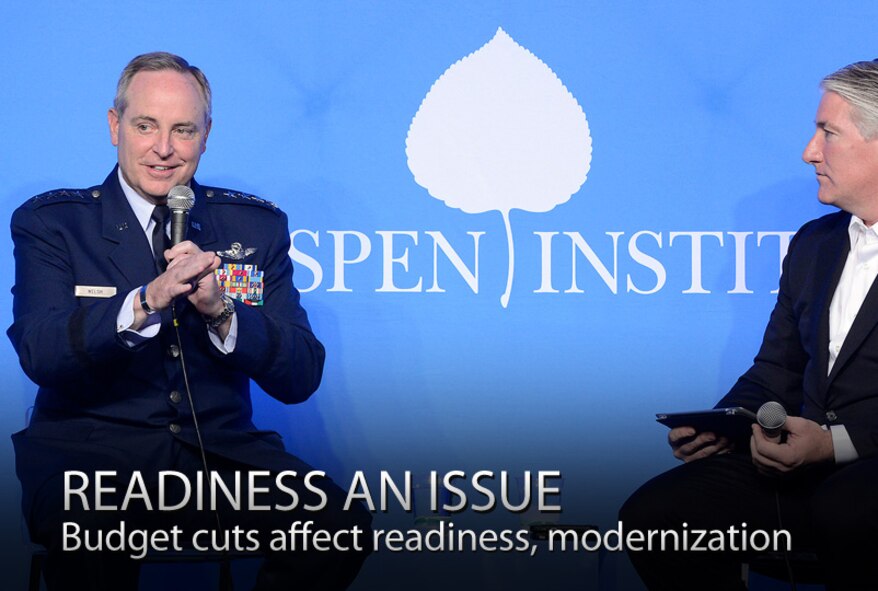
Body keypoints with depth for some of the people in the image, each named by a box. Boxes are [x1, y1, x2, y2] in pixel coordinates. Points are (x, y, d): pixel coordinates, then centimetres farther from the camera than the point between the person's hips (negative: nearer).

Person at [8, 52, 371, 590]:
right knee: (89, 536, -37)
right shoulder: (48, 223, 4)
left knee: (343, 528, -24)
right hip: (91, 451, -2)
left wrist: (222, 310, -17)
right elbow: (39, 353, -13)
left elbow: (301, 379, 2)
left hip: (221, 451, 3)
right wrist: (147, 301, -28)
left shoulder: (257, 226, 10)